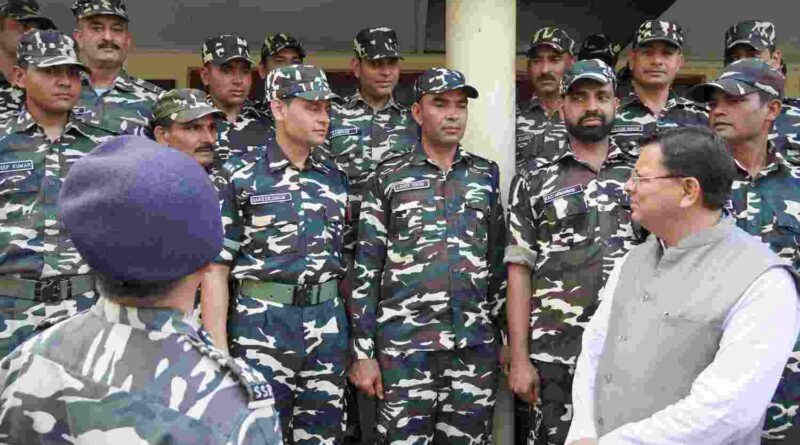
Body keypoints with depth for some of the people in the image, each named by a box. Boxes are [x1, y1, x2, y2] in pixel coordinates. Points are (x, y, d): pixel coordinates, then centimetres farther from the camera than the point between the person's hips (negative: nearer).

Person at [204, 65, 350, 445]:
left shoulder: (336, 180, 9)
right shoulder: (239, 176, -5)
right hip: (261, 327, -4)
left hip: (328, 327, 5)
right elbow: (216, 268, -6)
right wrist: (217, 351, -11)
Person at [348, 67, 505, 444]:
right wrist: (362, 353, -5)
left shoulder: (487, 176, 10)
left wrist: (507, 333, 9)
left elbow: (499, 259, 13)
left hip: (475, 346, 3)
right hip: (404, 345, -2)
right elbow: (366, 268, -1)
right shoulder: (388, 177, 1)